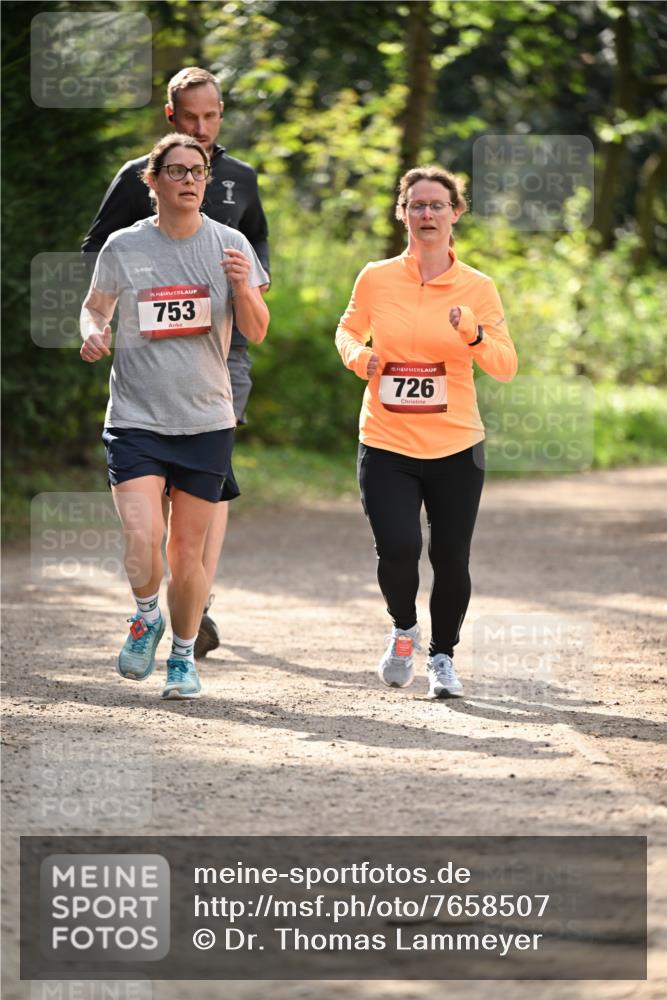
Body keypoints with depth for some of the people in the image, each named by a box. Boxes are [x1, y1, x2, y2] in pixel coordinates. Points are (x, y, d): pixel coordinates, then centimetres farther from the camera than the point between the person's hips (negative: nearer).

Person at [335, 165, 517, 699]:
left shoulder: (477, 288, -1)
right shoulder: (375, 279, 0)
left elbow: (506, 366, -4)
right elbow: (349, 329, 18)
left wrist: (473, 335, -23)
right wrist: (359, 356, -4)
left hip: (456, 448, 1)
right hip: (386, 444, 0)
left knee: (451, 558, 3)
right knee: (398, 546, -17)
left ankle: (443, 656, 28)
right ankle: (404, 628, 15)